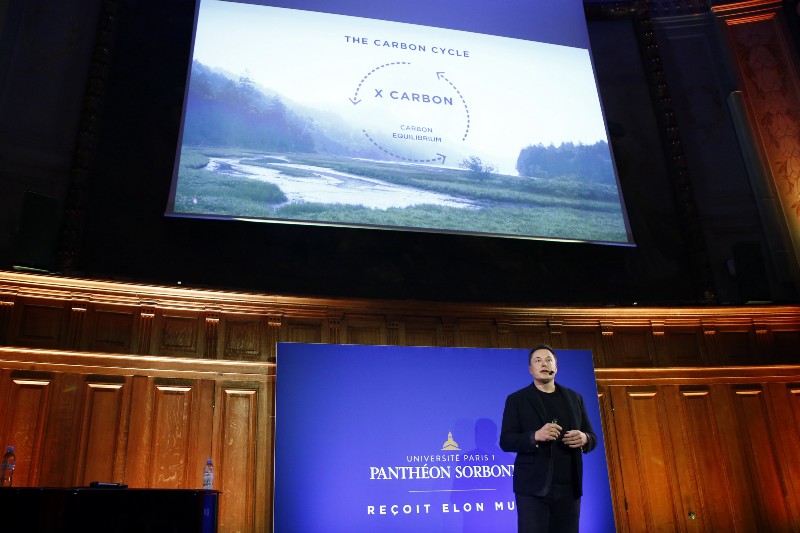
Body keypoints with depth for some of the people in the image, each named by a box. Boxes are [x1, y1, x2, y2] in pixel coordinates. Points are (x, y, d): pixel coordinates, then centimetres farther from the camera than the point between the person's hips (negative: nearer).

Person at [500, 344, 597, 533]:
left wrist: (584, 439, -10)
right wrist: (535, 436, -22)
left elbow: (592, 437, 14)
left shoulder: (574, 398, 13)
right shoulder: (516, 399, 3)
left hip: (568, 487, 3)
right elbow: (505, 441, -4)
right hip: (533, 487, -3)